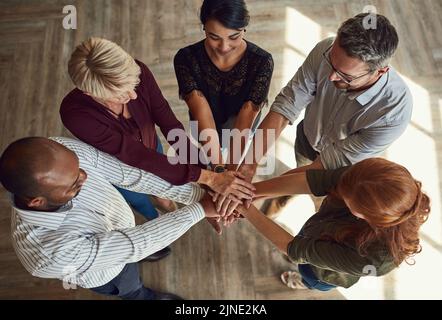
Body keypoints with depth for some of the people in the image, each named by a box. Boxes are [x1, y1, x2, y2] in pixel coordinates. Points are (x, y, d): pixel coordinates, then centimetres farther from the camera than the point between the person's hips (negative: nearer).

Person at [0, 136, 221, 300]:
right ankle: (145, 297, 65)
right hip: (107, 272, -2)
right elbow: (133, 244, -39)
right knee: (131, 287, 31)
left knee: (136, 252, 36)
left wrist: (198, 195, -31)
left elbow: (131, 175, -29)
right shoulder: (53, 252, -46)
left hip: (120, 225, 3)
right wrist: (200, 210, -33)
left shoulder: (65, 151, -34)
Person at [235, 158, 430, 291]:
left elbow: (295, 250, -36)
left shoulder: (367, 259, -46)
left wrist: (247, 211, -32)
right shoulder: (368, 181, -37)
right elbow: (304, 179, -35)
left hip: (325, 272, -3)